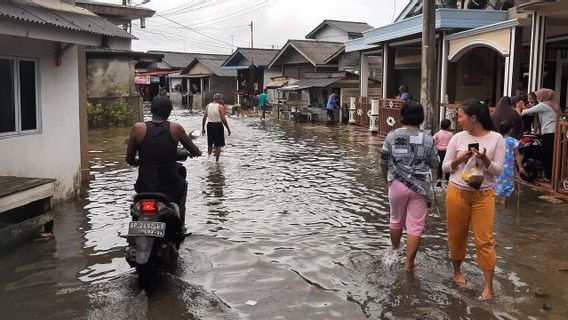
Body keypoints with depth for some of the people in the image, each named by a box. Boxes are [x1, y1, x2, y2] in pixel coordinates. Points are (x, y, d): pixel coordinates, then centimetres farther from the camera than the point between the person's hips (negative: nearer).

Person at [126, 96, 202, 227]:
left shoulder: (138, 128, -6)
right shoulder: (176, 128, -6)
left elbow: (129, 160, 1)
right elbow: (196, 152, 4)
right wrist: (197, 152, 27)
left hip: (145, 188, 1)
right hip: (171, 188, 0)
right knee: (183, 184, 33)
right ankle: (180, 227, 38)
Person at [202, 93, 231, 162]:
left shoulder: (208, 106, 5)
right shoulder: (220, 106, -10)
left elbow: (204, 118, 4)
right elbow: (223, 119, -14)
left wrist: (203, 128, 12)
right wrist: (228, 129, -7)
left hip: (209, 125, 5)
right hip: (218, 126, -5)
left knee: (210, 144, 19)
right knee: (218, 145, 4)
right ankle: (216, 160, 6)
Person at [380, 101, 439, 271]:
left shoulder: (392, 136, -3)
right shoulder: (427, 138, -4)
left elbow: (384, 162, 2)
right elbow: (434, 164, 2)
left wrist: (387, 180, 17)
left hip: (397, 184, 2)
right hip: (419, 186, -1)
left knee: (396, 220, 21)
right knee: (415, 226, 5)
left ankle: (394, 251, 41)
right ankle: (409, 263, 8)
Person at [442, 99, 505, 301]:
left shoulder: (496, 139, -6)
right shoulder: (458, 138, -2)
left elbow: (498, 171, -5)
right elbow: (445, 167, 2)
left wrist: (485, 159, -24)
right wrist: (460, 159, -16)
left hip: (484, 195, -2)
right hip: (457, 192, 2)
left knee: (484, 240, -2)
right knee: (457, 235, 11)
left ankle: (488, 285, 7)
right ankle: (457, 271, 33)